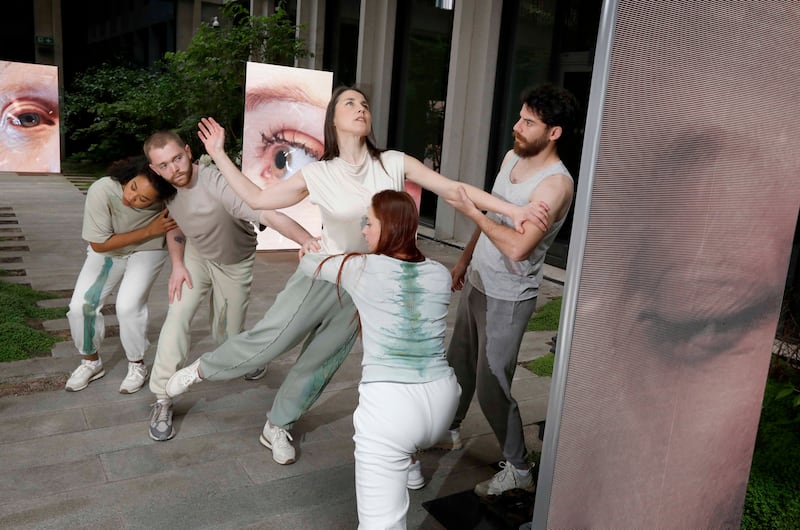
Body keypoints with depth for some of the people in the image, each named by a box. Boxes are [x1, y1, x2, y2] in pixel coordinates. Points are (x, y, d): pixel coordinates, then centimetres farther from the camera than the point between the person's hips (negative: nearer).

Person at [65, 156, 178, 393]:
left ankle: (137, 365, 5)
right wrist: (149, 231, -30)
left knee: (128, 306, -21)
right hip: (107, 250, 1)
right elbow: (99, 244, -24)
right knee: (80, 306, -9)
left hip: (147, 250, -1)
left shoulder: (165, 198, -33)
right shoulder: (101, 192, -34)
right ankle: (91, 362, 18)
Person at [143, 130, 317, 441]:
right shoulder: (164, 188, -20)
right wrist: (177, 264, -14)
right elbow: (173, 227, 0)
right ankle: (162, 400, -5)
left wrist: (310, 241, -64)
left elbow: (269, 215, -50)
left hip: (236, 262, -3)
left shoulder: (217, 184, -39)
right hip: (196, 256, 3)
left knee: (228, 337, 8)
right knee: (178, 316, -16)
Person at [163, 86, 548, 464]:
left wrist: (514, 210, -15)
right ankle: (202, 369, 22)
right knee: (268, 339, -7)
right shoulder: (318, 174, -6)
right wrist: (219, 155, 0)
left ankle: (276, 428, 31)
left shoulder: (393, 164, -7)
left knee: (318, 365, 10)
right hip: (321, 273, -1)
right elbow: (257, 198, 2)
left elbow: (454, 188, -8)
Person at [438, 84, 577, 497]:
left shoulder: (555, 183, -24)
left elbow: (517, 247, -33)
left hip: (508, 298, -8)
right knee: (458, 363, 22)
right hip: (477, 282, 8)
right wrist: (466, 258, 21)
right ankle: (449, 431, 44)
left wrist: (471, 210, -24)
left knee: (491, 385, -1)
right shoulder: (512, 157, 3)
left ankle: (518, 469, 19)